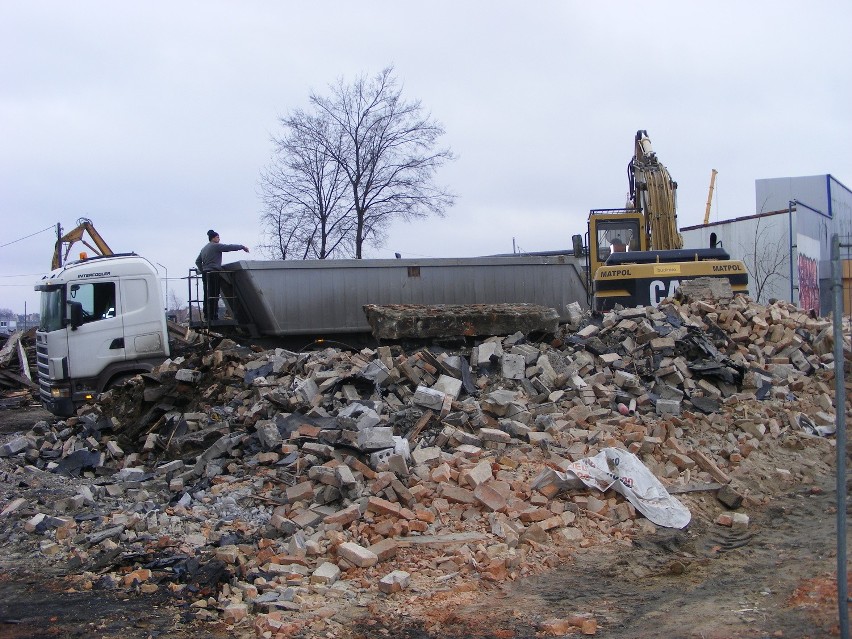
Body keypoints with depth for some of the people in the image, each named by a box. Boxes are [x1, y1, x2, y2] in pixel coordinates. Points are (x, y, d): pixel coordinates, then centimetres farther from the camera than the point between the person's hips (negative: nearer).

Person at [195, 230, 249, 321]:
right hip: (214, 273, -9)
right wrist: (243, 247, -1)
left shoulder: (204, 248, 20)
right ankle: (213, 316, -11)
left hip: (205, 274, 9)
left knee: (207, 296, 9)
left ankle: (207, 316, 9)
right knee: (214, 296, -8)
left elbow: (197, 261, 22)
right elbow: (229, 247, -8)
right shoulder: (216, 246, -6)